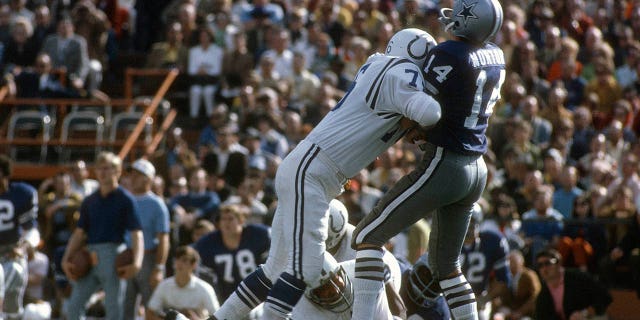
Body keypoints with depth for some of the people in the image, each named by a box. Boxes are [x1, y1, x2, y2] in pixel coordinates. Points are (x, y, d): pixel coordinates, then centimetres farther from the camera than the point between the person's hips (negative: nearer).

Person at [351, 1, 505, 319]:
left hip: (443, 166, -8)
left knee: (368, 235, -2)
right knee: (446, 263, 20)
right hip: (477, 170, 8)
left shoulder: (448, 55, -19)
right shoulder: (495, 57, 7)